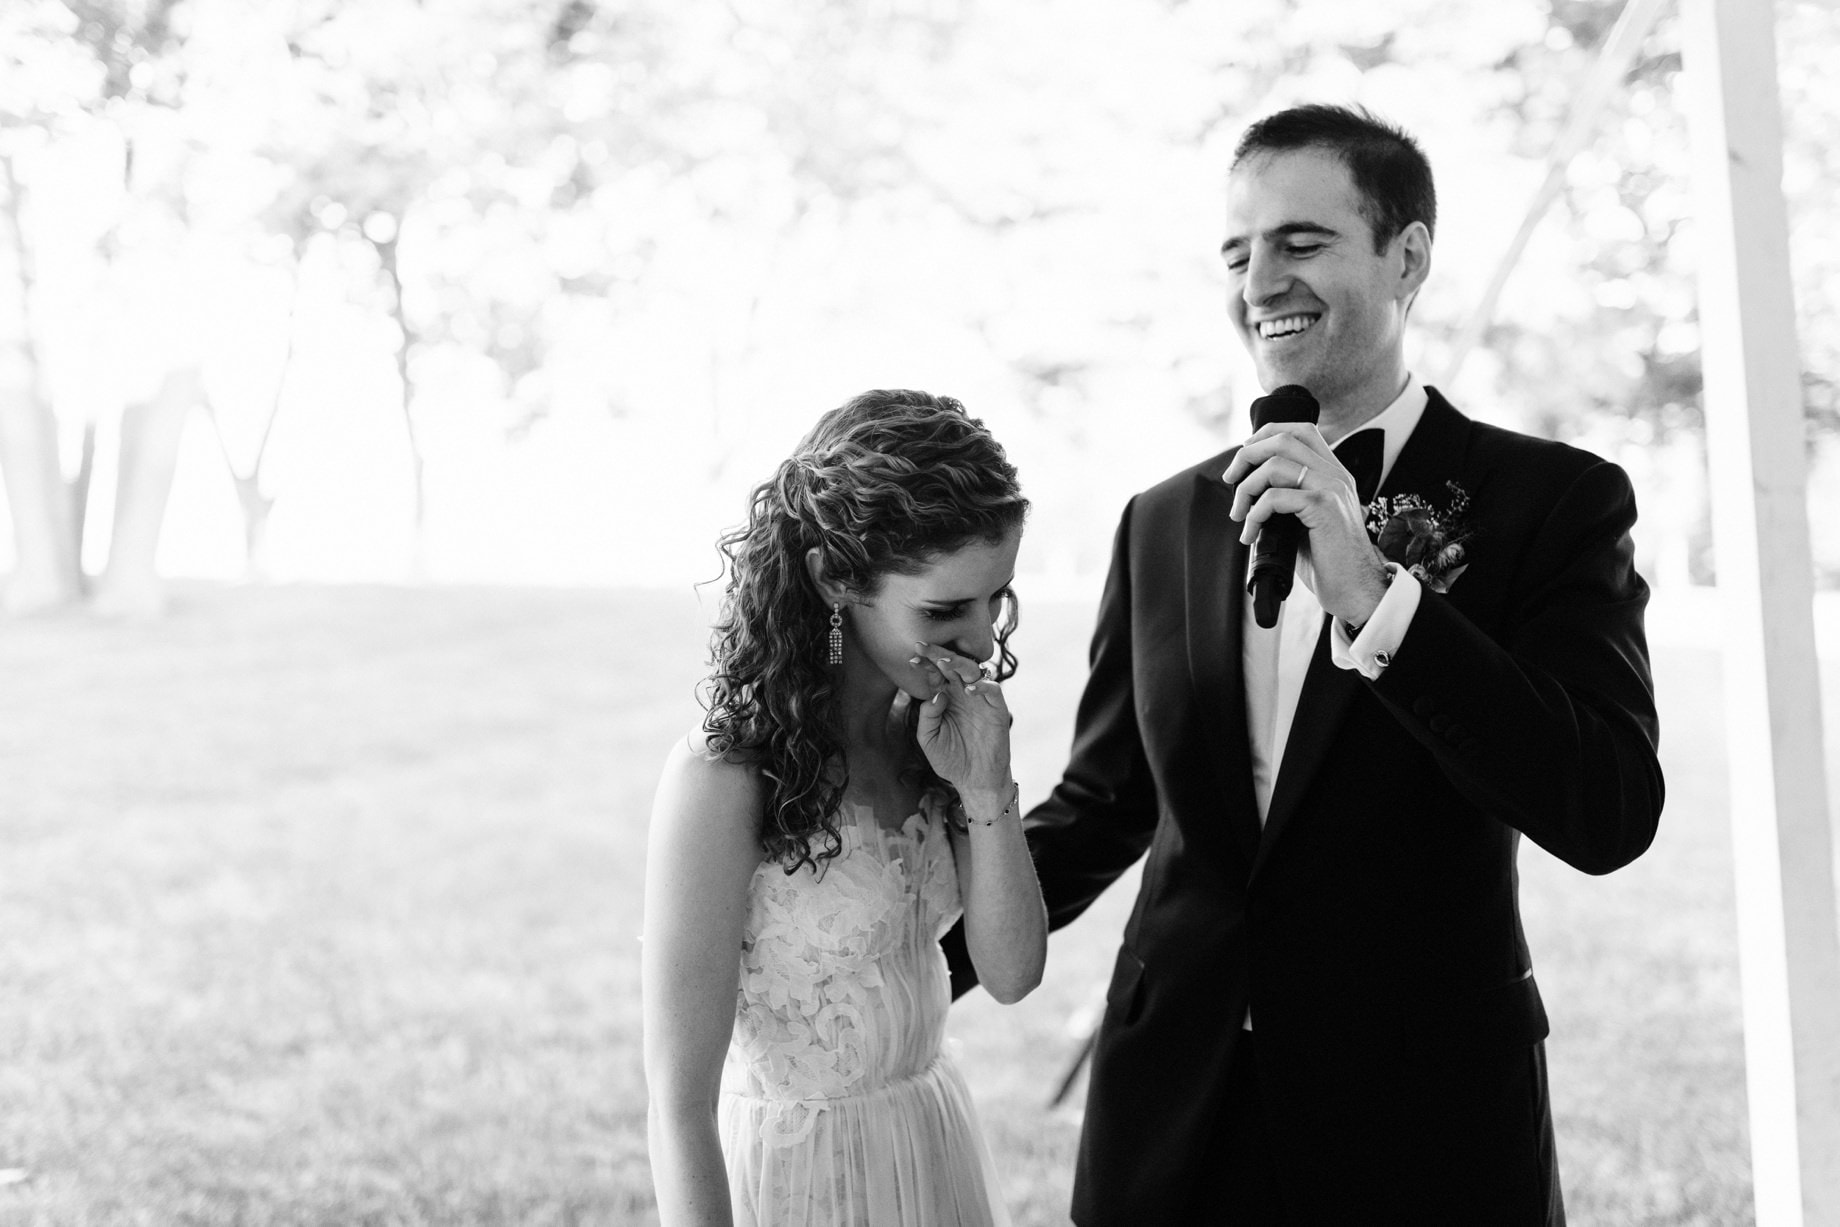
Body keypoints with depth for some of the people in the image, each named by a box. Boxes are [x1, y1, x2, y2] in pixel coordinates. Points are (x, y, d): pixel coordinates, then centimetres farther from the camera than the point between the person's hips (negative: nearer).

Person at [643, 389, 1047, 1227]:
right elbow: (679, 1102, -22)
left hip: (934, 1150, 7)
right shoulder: (729, 776, -23)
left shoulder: (926, 727, -3)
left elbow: (1011, 974, -2)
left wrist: (987, 793, -16)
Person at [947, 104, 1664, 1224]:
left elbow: (1610, 815, -18)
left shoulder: (1556, 499, -6)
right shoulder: (1164, 522, 7)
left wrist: (1372, 592, -23)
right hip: (1173, 1121, 4)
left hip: (1425, 1130, -3)